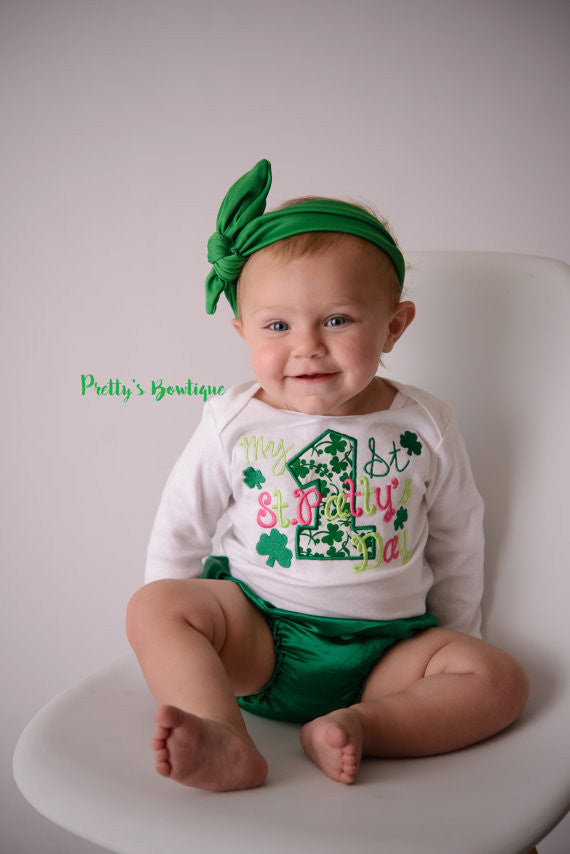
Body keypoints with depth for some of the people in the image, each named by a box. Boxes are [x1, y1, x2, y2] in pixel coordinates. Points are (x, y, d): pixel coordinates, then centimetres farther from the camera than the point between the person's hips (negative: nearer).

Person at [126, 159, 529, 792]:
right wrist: (177, 639, 11)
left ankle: (358, 726, -31)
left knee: (500, 680, -19)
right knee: (152, 606, -23)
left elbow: (456, 539, 12)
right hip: (258, 634, 0)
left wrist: (458, 642, 16)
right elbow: (181, 527, 9)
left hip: (384, 651, 1)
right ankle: (223, 743, -36)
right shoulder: (234, 424, -3)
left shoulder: (424, 428, -1)